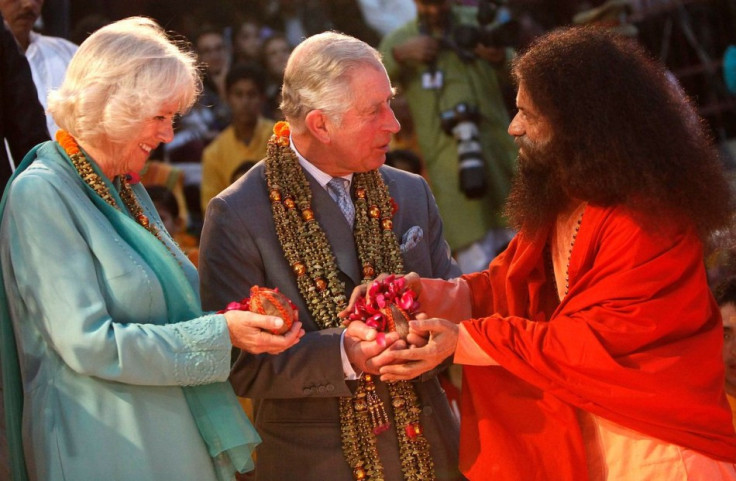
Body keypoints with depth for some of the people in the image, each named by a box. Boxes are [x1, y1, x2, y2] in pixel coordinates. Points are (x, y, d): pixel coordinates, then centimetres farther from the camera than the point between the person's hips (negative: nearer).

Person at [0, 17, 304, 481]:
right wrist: (220, 333, -20)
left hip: (169, 437, 8)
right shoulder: (41, 193, -14)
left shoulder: (128, 190, 12)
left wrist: (236, 319, -1)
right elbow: (88, 343, -21)